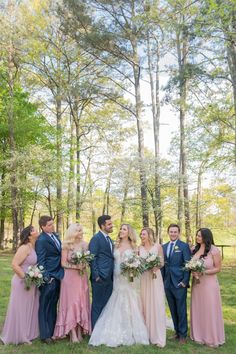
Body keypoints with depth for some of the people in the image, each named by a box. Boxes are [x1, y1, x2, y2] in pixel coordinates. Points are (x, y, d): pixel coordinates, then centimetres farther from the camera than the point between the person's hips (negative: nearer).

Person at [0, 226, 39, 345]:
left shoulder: (34, 247, 5)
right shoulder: (25, 248, -19)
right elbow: (14, 264, -24)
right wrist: (25, 278, -21)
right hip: (23, 283, -8)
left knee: (29, 309, 17)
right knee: (20, 309, 6)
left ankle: (27, 333, 32)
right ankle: (19, 336, 22)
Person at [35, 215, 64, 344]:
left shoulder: (55, 235, 11)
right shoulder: (41, 240, -13)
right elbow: (40, 261, -14)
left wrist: (61, 273, 13)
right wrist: (46, 277, -17)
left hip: (58, 276, 7)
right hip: (49, 277, -7)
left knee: (53, 305, 16)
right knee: (45, 306, 4)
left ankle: (52, 330, 27)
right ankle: (45, 335, 13)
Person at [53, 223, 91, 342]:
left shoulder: (84, 244, 4)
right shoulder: (66, 246, -7)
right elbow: (63, 263, -7)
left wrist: (83, 264, -9)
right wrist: (75, 266, -19)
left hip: (82, 276, 4)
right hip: (70, 277, -4)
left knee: (81, 302, 8)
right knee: (71, 303, -1)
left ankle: (80, 331, 18)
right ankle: (73, 334, 4)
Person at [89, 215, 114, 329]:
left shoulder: (109, 239, 17)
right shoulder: (96, 238, -9)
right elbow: (92, 258, -13)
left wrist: (112, 275, 13)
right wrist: (96, 276, -17)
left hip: (109, 278, 8)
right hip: (100, 277, -8)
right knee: (98, 305, 2)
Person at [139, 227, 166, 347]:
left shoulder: (158, 247, -2)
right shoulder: (139, 248, 7)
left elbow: (162, 263, 0)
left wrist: (154, 266, -19)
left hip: (155, 278, -3)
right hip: (143, 278, 3)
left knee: (156, 305, -3)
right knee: (145, 305, 5)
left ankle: (158, 337, 2)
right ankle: (147, 333, 18)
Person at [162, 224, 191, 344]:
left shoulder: (184, 246, -5)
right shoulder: (164, 247, 10)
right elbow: (163, 265, 12)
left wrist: (185, 281, -14)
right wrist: (162, 280, 7)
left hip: (179, 283, -5)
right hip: (167, 283, 5)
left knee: (181, 310, 4)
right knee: (173, 310, 14)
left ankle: (183, 334, 18)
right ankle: (177, 332, 28)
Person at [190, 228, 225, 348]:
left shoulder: (214, 250, -12)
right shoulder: (194, 249, 2)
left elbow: (218, 268, -9)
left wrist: (203, 272, -19)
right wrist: (193, 271, -8)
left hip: (209, 283, -5)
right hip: (196, 283, 5)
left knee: (210, 310, 5)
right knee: (198, 309, 13)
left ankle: (212, 338, 22)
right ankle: (199, 335, 28)